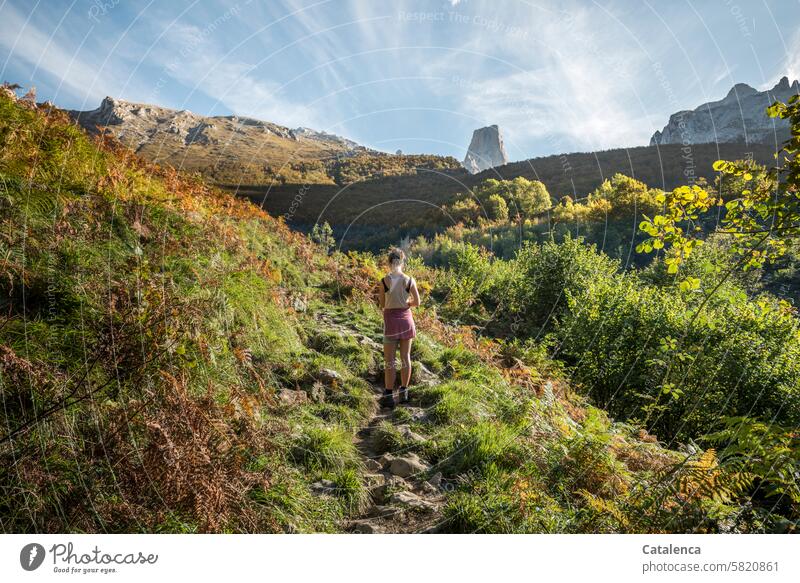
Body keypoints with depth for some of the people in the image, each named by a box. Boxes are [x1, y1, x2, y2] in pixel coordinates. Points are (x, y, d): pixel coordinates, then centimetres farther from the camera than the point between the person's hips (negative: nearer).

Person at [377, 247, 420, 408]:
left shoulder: (384, 281, -11)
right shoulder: (409, 280, -5)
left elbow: (382, 305, -3)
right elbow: (416, 302, -1)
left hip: (391, 320, -2)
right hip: (406, 319, 3)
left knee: (389, 360, 5)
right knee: (405, 357, 14)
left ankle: (388, 396, 11)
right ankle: (404, 392, 23)